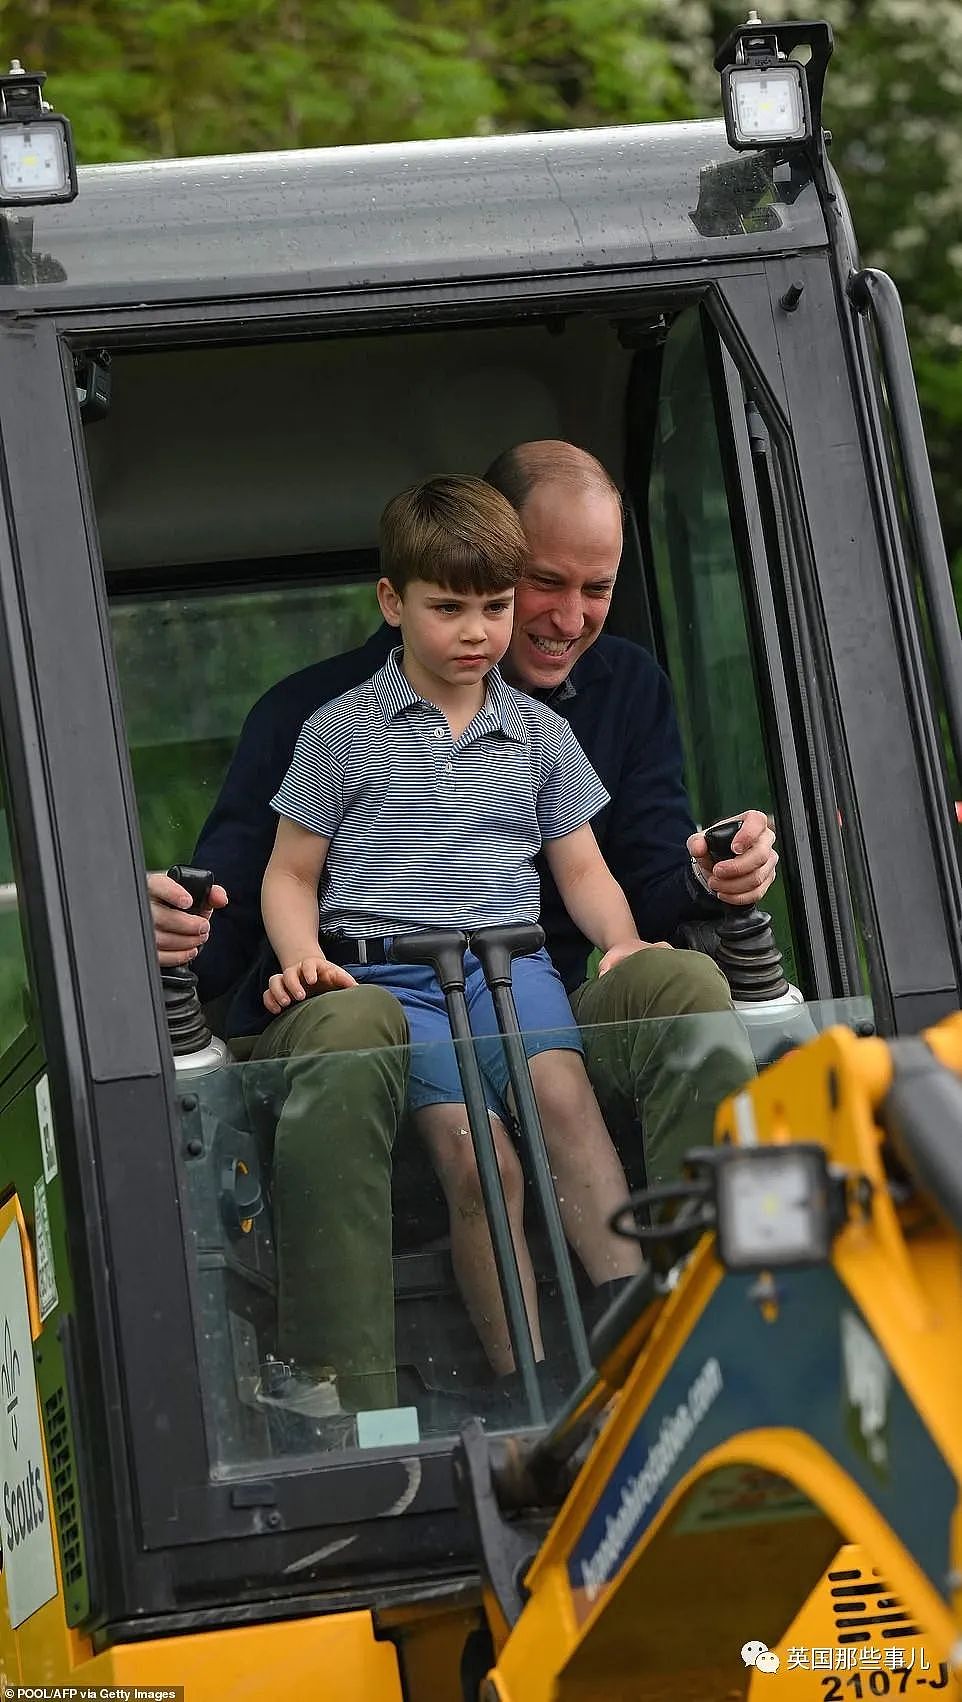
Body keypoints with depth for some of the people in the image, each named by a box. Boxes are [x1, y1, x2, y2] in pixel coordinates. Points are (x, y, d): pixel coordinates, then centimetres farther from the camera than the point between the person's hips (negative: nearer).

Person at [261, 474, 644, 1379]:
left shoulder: (539, 733, 16)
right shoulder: (340, 732, 7)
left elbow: (580, 868, 20)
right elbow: (290, 873, 10)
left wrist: (622, 941, 0)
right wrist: (304, 958, -9)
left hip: (508, 959, 2)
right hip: (383, 970, -2)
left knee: (563, 1092, -30)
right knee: (475, 1157, -24)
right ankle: (521, 1380, -22)